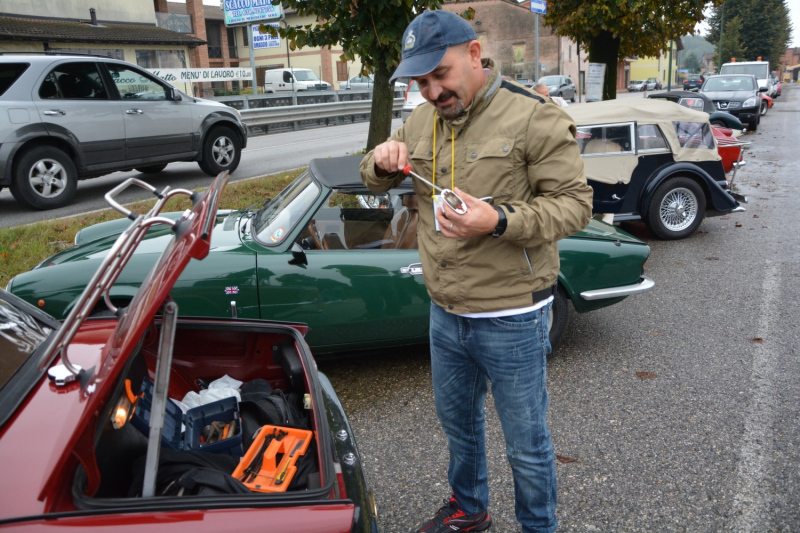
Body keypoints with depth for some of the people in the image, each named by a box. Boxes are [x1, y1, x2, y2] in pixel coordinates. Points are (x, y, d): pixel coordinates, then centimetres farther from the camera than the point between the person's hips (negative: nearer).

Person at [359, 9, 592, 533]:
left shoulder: (533, 117, -14)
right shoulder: (422, 121, 6)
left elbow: (575, 203, -16)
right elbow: (375, 181, 16)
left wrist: (499, 221, -31)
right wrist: (382, 160, -8)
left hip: (511, 319, -6)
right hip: (446, 314, 7)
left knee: (527, 444, 11)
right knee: (457, 421, 25)